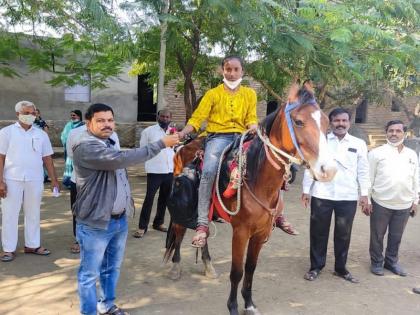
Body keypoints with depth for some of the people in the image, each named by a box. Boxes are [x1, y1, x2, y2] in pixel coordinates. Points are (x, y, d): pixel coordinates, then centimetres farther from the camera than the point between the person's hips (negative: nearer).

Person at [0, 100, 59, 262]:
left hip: (35, 180, 3)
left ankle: (32, 245, 23)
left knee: (33, 213, 11)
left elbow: (47, 159, 9)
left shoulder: (41, 134, 7)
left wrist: (54, 180, 4)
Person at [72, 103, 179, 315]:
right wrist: (161, 144, -28)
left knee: (112, 268, 21)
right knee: (90, 274, 6)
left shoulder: (109, 143, 12)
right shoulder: (86, 147, -20)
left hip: (119, 220, 9)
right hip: (95, 224, -9)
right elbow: (121, 159, -31)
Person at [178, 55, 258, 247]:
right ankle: (202, 224, -28)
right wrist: (182, 133, -17)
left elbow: (251, 118, 10)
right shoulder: (213, 94, 8)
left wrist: (254, 129, -13)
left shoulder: (250, 94, 16)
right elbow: (197, 118, 0)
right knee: (209, 171, -30)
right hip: (218, 137, -3)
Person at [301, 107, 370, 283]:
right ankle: (316, 267, 23)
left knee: (343, 235, 11)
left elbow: (363, 171, 7)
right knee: (318, 233, 8)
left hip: (348, 197, 1)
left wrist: (364, 193, 0)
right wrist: (306, 190, 0)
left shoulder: (359, 144, 6)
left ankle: (341, 268, 27)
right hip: (321, 195, -1)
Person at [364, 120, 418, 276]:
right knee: (377, 236, 9)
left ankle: (391, 261, 34)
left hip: (404, 205, 4)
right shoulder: (376, 153, -6)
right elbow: (368, 178, -5)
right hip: (380, 203, -3)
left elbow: (415, 179, 12)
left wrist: (415, 201, 11)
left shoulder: (412, 155, 7)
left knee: (396, 237, 16)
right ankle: (377, 262, 25)